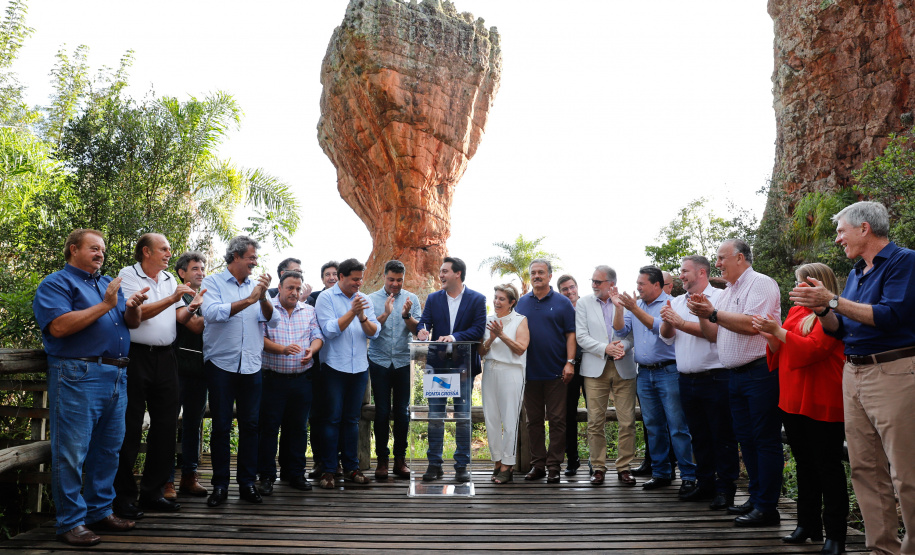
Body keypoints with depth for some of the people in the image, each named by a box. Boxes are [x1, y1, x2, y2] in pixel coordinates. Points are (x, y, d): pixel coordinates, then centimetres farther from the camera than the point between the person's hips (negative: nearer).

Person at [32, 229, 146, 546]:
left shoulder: (108, 284, 21)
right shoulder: (56, 283, 0)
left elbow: (131, 323, 18)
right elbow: (58, 326, -16)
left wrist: (133, 308, -4)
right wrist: (104, 306, -15)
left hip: (116, 376, 8)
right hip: (78, 375, -7)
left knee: (108, 449, 12)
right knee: (72, 451, -3)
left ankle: (100, 511, 23)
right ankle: (71, 522, 4)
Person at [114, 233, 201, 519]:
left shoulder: (170, 280, 15)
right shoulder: (127, 276, -2)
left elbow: (179, 318, 9)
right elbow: (137, 312, -13)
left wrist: (192, 307, -11)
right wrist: (172, 299, -18)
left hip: (164, 357, 6)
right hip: (136, 356, -6)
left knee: (166, 425, 7)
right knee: (129, 428, 0)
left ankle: (153, 492, 18)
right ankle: (123, 495, 11)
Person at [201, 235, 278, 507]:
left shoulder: (256, 286, 11)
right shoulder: (213, 282, 1)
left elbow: (273, 321, 2)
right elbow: (212, 313, -17)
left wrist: (263, 297, -14)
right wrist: (249, 300, -17)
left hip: (251, 367, 4)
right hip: (221, 365, -3)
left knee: (250, 425, 7)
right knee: (221, 426, 3)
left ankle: (247, 483, 16)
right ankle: (220, 485, 13)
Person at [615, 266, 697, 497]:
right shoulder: (636, 305, 13)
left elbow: (660, 327, -20)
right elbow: (620, 330, 6)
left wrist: (634, 309, -23)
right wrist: (619, 307, -6)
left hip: (668, 372, -6)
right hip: (644, 373, 6)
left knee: (677, 426, -6)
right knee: (653, 426, 12)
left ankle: (688, 477, 0)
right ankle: (661, 473, 21)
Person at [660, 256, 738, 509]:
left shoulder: (719, 297, -5)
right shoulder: (677, 302, 13)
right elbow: (667, 337, 11)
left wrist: (680, 322, -15)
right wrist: (667, 322, -10)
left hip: (715, 380, -6)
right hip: (687, 381, 6)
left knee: (722, 436, 1)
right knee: (699, 436, 14)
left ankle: (725, 488, 10)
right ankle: (705, 483, 25)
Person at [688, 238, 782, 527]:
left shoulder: (761, 283, -7)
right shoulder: (727, 293, 19)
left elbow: (751, 324, -22)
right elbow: (712, 335, 18)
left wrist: (713, 312, -16)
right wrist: (703, 315, 0)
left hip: (760, 372, -9)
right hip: (736, 375, 9)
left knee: (765, 440, -4)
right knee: (745, 439, 13)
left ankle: (767, 507, 1)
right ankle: (756, 498, 23)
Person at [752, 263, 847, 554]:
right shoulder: (795, 312, 16)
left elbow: (813, 348, -21)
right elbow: (779, 354, 19)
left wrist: (778, 331, -20)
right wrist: (770, 337, -1)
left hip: (821, 404, -8)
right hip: (793, 401, 8)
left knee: (828, 467, -2)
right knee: (804, 464, 14)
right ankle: (808, 524, 23)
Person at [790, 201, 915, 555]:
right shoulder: (855, 273, 18)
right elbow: (841, 329, 19)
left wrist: (833, 301, -17)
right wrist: (821, 310, 0)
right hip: (853, 373, 8)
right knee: (864, 467, 9)